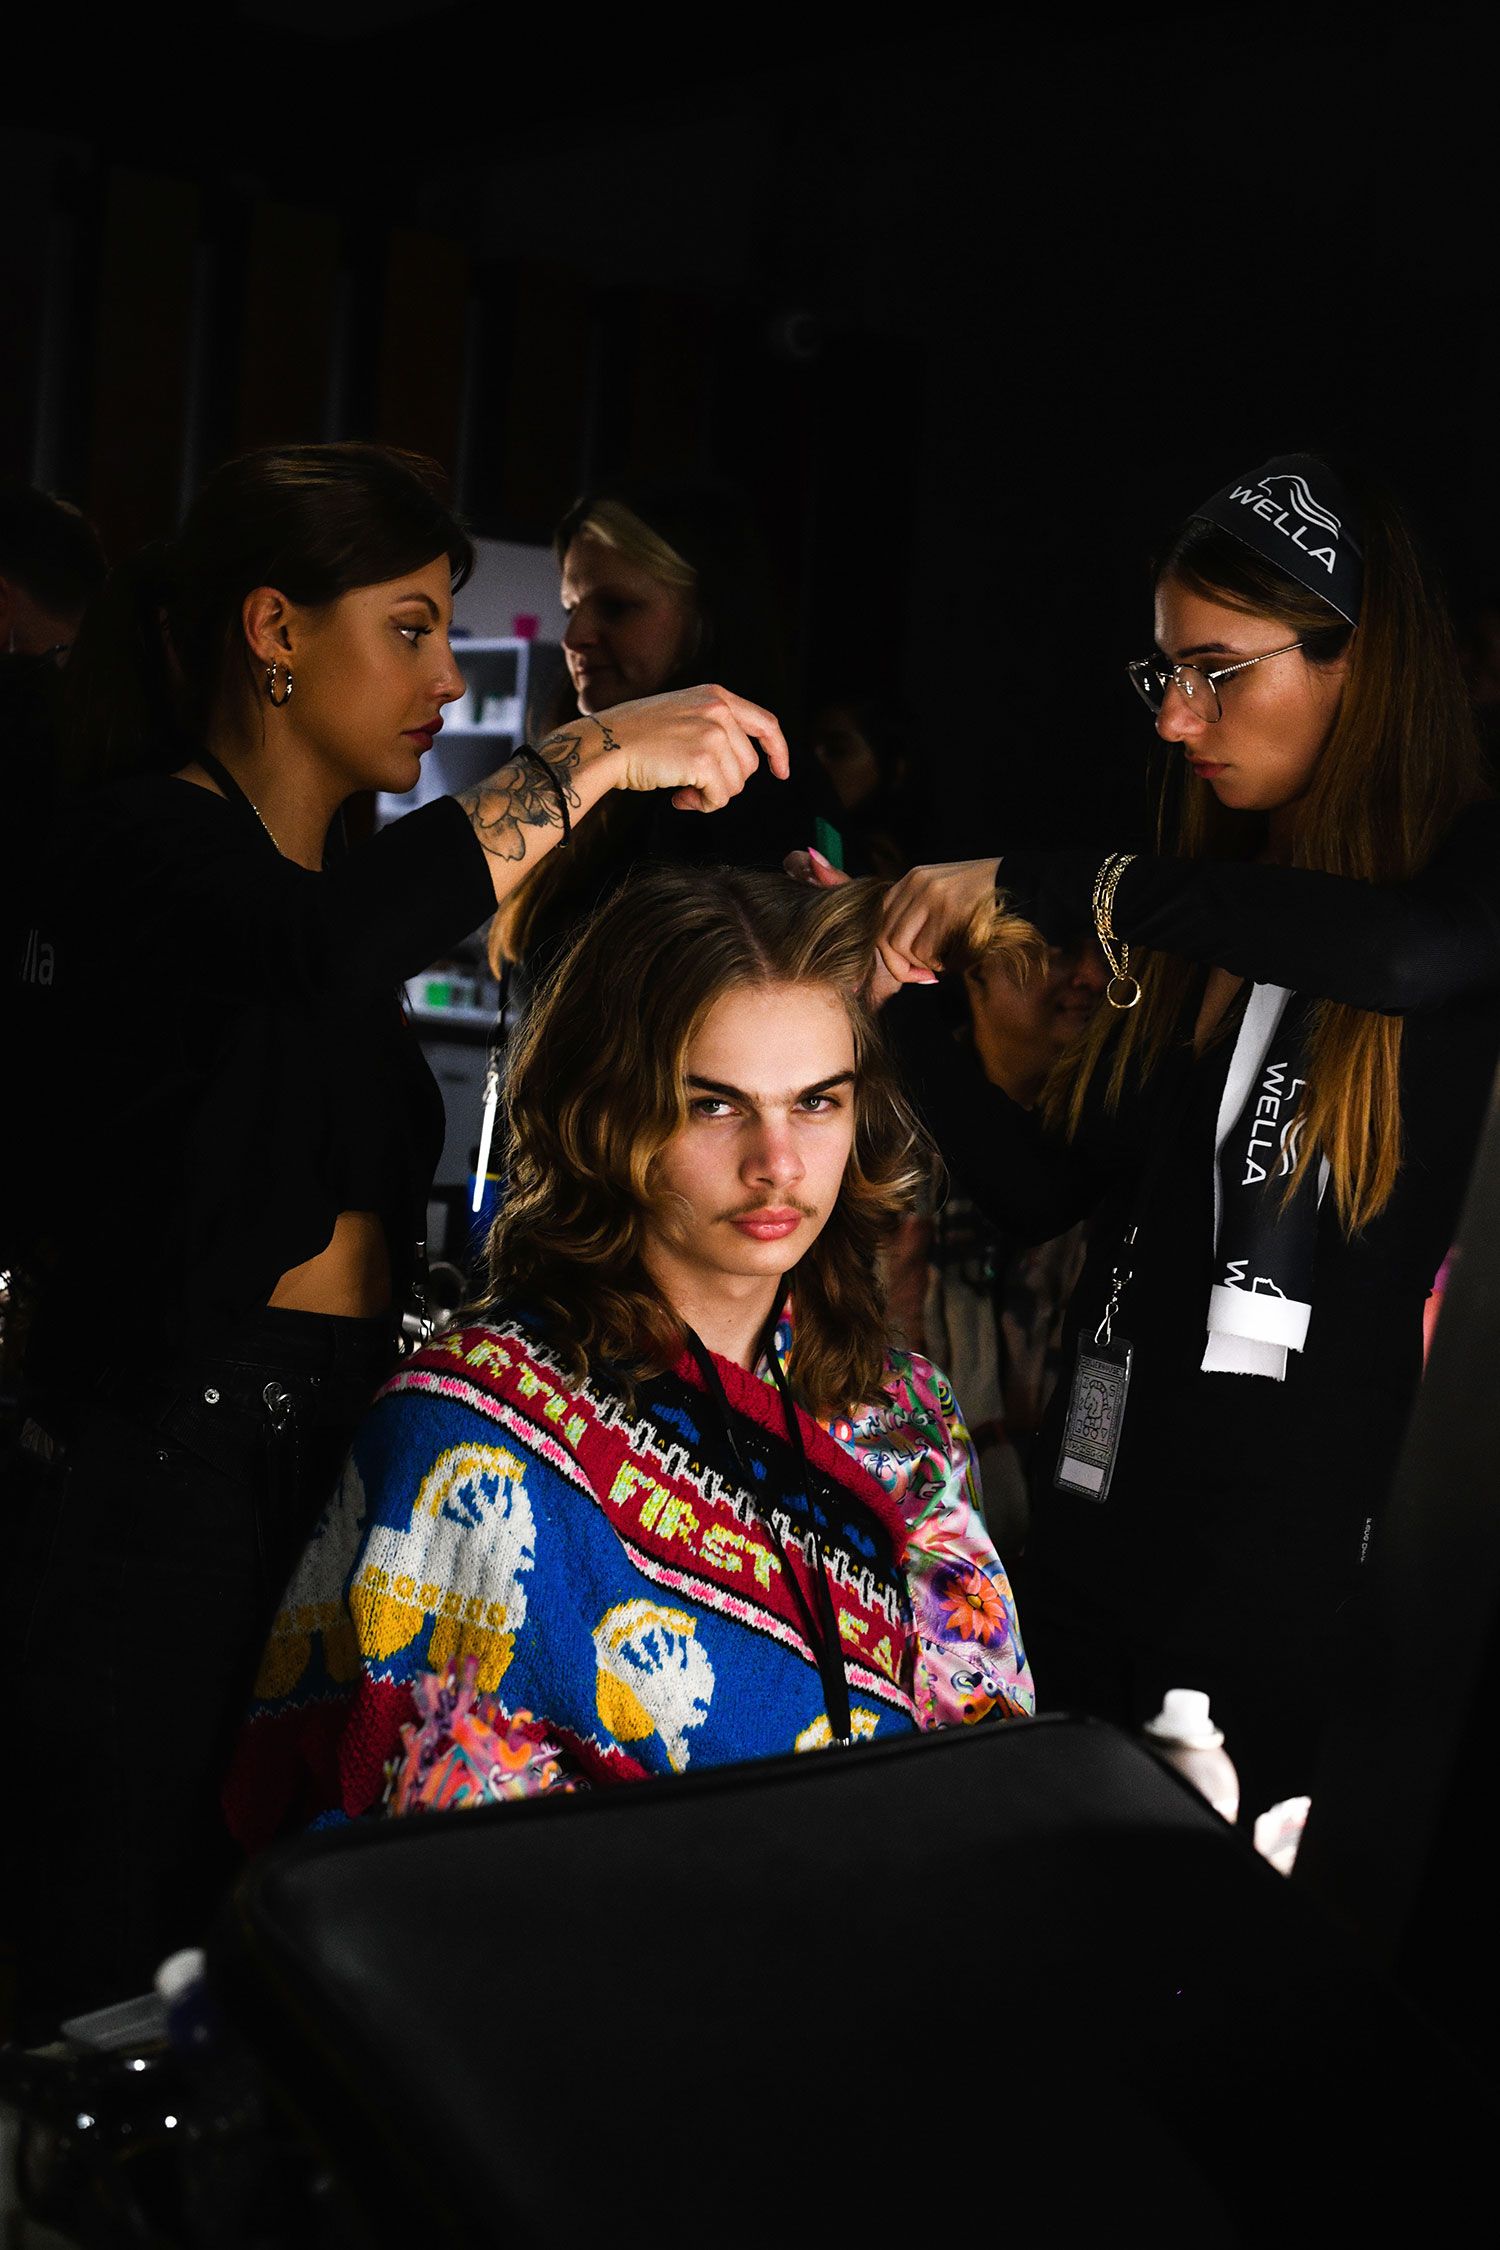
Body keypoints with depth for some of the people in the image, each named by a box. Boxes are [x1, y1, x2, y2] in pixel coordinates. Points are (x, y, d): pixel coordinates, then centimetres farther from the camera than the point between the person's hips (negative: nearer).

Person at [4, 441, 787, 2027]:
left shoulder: (338, 863, 17)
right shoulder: (145, 842, -10)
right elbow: (325, 948, -33)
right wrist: (592, 760, -24)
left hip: (330, 1457, 8)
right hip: (162, 1475, -8)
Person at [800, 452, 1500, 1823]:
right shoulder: (1196, 914, 12)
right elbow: (1044, 1190, 11)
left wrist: (1026, 883, -26)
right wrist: (894, 988, 0)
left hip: (1285, 1516, -5)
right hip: (1098, 1490, 5)